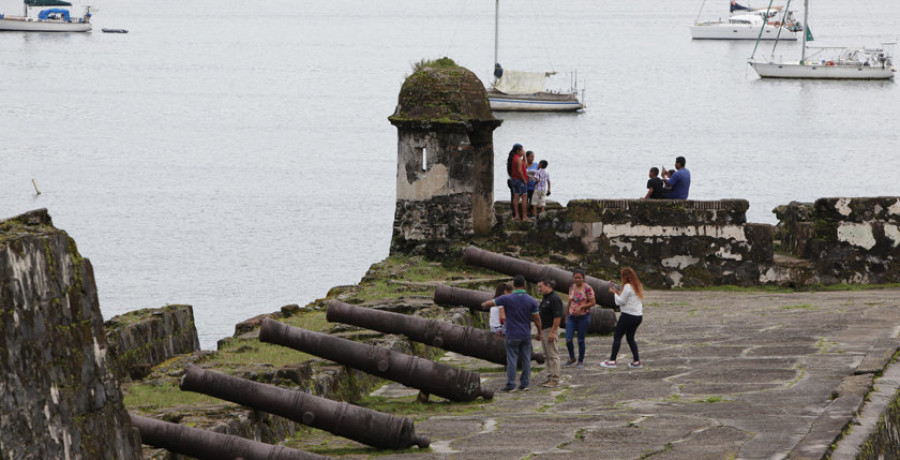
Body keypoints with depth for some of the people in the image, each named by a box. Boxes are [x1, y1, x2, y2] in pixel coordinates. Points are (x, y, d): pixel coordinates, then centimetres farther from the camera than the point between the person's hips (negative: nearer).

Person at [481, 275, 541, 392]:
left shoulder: (507, 299, -12)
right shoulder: (532, 301, -6)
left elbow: (490, 303, 1)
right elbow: (537, 319, -2)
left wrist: (484, 305, 24)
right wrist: (539, 332, 11)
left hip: (512, 336, -2)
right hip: (526, 334, 2)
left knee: (512, 360, 1)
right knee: (526, 359, 8)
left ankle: (511, 385, 2)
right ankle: (524, 383, 11)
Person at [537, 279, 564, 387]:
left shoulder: (554, 298, -16)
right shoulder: (545, 298, 16)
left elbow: (558, 316, -21)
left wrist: (552, 332, -24)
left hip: (550, 329, -10)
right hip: (543, 330, 10)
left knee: (553, 355, -8)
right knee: (547, 356, 13)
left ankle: (555, 379, -7)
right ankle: (550, 377, 17)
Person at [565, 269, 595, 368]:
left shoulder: (587, 288, -9)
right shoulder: (571, 287, 9)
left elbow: (593, 302, -9)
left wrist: (581, 307, -20)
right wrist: (567, 316, 21)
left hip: (583, 316, -5)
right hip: (572, 316, 5)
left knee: (581, 340, 1)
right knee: (568, 339, -3)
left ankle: (581, 361, 16)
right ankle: (571, 358, 20)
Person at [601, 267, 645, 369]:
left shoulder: (628, 287, -13)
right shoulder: (638, 286, 14)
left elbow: (621, 301, -13)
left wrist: (614, 293, 0)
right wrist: (618, 293, 15)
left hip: (628, 315, -9)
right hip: (638, 316, 9)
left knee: (617, 337, -1)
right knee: (630, 338, 17)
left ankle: (612, 361, -5)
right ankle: (637, 361, 11)